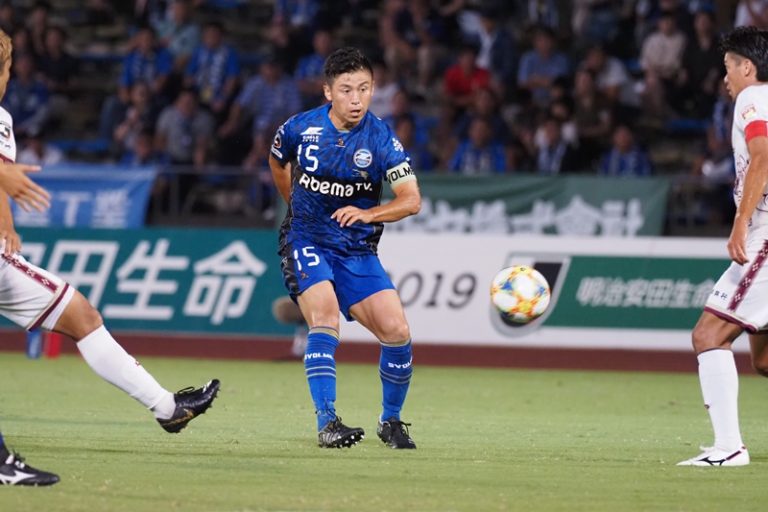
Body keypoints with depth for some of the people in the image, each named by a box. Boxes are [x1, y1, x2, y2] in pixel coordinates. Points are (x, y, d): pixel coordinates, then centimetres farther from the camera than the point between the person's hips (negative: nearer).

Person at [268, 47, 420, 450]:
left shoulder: (381, 138, -9)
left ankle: (391, 421, 14)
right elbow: (277, 161, 18)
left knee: (397, 331, -9)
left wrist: (368, 213, -27)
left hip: (358, 250, 1)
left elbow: (411, 200, -12)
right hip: (306, 242, -1)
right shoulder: (300, 128, -6)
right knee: (325, 316, -27)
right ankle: (326, 423, -30)